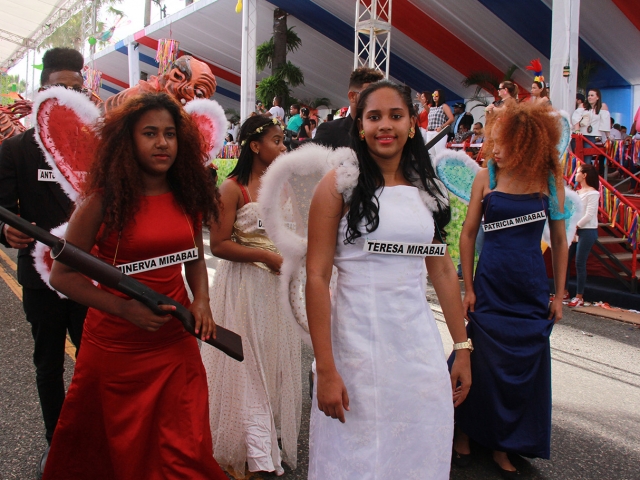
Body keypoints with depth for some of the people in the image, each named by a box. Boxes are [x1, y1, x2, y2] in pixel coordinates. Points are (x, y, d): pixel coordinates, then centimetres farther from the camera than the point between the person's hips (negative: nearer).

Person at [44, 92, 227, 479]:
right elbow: (62, 275, -9)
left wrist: (201, 300, -3)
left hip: (177, 344, 3)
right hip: (117, 344, -3)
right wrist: (125, 308, -20)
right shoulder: (105, 200, -11)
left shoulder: (188, 197, 1)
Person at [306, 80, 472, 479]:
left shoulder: (429, 189, 8)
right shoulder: (339, 185, -6)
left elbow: (443, 270, 12)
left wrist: (463, 347, 10)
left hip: (418, 338, 4)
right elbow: (317, 276, -11)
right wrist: (325, 370, -15)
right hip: (357, 338, -4)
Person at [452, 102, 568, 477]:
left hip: (532, 293, 2)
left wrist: (559, 295, 4)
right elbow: (469, 234, 0)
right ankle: (466, 431, 30)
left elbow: (560, 241, 5)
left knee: (525, 370, 9)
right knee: (484, 366, 7)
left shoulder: (551, 180, -2)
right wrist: (468, 287, -2)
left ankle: (504, 445, 29)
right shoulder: (487, 177, -5)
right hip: (490, 288, -1)